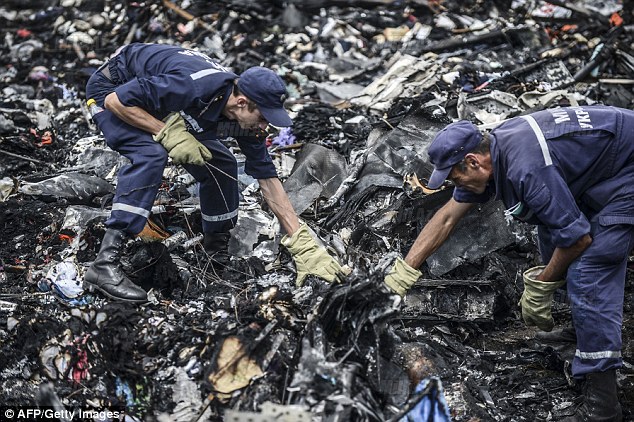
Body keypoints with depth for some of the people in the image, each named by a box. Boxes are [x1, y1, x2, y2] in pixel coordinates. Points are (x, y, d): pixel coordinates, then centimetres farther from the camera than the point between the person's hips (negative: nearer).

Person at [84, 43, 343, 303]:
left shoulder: (246, 117, -17)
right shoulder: (194, 86, -40)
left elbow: (268, 179, -10)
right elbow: (116, 100, -31)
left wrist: (304, 245, -13)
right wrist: (169, 133, -34)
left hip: (156, 100, 7)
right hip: (110, 88, -7)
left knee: (221, 165, -3)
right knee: (150, 155, -34)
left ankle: (218, 250, 18)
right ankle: (105, 264, -35)